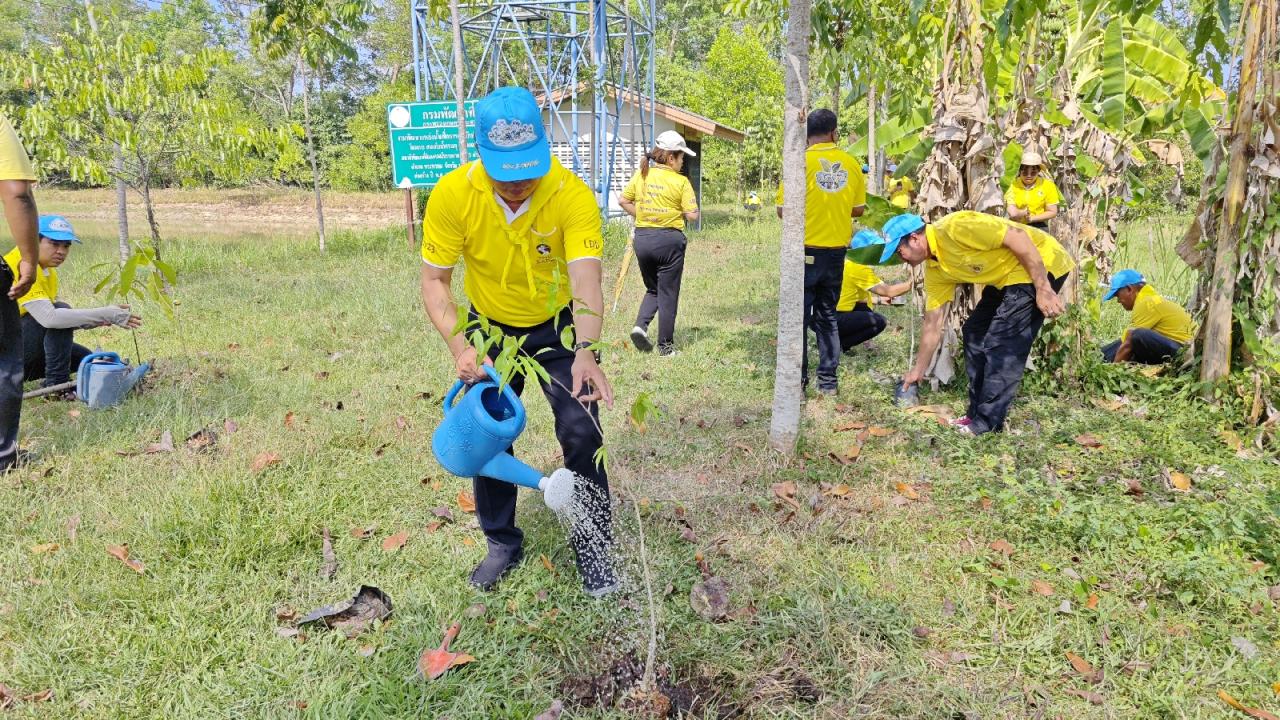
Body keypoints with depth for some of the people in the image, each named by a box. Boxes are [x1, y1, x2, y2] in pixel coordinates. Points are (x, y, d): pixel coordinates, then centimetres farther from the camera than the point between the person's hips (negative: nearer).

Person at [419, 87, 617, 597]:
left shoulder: (573, 196, -30)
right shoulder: (453, 195, -25)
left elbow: (586, 282, -40)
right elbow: (434, 280, -17)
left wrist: (585, 353, -58)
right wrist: (459, 347, -32)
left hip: (558, 326, -2)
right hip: (490, 326, 2)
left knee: (581, 433, -9)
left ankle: (593, 549, 12)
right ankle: (502, 543, 29)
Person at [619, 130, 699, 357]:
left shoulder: (641, 175, 4)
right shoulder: (680, 182, -9)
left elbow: (623, 200, 10)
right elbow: (692, 216, -11)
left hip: (642, 238, 4)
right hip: (669, 239, -4)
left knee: (652, 289, 22)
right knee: (668, 294, 7)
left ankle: (641, 325, -1)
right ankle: (665, 345, 12)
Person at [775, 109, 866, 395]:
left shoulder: (801, 161, -9)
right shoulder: (851, 163, 1)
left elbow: (783, 210, -8)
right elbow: (858, 209, 8)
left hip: (805, 251, -4)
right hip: (836, 251, 4)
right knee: (828, 316, 13)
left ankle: (798, 377, 9)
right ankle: (828, 380, 15)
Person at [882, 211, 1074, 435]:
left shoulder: (954, 227, -24)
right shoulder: (935, 270, 2)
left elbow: (1018, 237, -25)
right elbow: (932, 324, 9)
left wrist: (1043, 289, -25)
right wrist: (918, 371, 15)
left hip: (1041, 266, -9)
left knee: (1001, 344, -12)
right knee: (974, 333, 9)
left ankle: (987, 424, -5)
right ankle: (977, 413, 16)